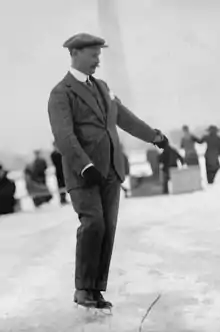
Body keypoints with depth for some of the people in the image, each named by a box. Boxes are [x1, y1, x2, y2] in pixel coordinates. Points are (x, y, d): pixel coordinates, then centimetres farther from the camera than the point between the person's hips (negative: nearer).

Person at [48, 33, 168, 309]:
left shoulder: (101, 87, 17)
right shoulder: (60, 94, -8)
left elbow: (124, 118, 31)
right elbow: (64, 137, -22)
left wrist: (155, 136, 41)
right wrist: (86, 167, -35)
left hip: (110, 171, 6)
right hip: (83, 173, -6)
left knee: (108, 229, -2)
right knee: (93, 225, -22)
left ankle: (95, 291, 2)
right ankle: (83, 288, -10)